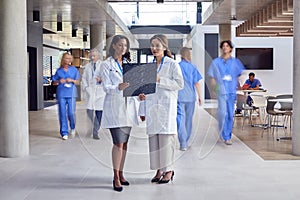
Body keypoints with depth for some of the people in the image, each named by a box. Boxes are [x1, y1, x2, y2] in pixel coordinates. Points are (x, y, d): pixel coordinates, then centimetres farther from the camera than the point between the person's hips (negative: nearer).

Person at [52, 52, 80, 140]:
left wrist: (72, 80, -8)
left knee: (71, 113, -6)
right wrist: (59, 81, -5)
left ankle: (72, 128, 23)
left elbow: (78, 82, 10)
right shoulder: (59, 70, 10)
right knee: (62, 113, -3)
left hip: (71, 94, -1)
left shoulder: (74, 70, 9)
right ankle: (64, 133, 5)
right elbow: (54, 83, 15)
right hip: (61, 94, 1)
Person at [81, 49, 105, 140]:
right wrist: (85, 87, 0)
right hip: (90, 90, 2)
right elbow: (84, 77, 16)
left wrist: (102, 79, -18)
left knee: (99, 111, -3)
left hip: (100, 90, -2)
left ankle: (95, 131, 7)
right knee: (89, 110, -10)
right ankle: (96, 127, 13)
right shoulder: (87, 66, 17)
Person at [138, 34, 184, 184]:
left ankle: (169, 170, 5)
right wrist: (142, 95, 9)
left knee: (166, 137, -6)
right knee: (153, 137, 4)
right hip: (151, 105, 5)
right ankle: (159, 169, 13)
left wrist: (160, 80, -15)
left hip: (167, 105, -5)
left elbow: (180, 84, -9)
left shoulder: (172, 64, -1)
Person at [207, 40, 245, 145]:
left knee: (230, 114, 6)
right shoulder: (216, 62, 7)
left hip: (232, 91, 2)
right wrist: (213, 90, 4)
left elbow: (240, 77, 11)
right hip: (221, 91, -2)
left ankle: (228, 135, 19)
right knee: (223, 113, -13)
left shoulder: (236, 62, 10)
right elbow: (212, 77, 10)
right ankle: (225, 137, -7)